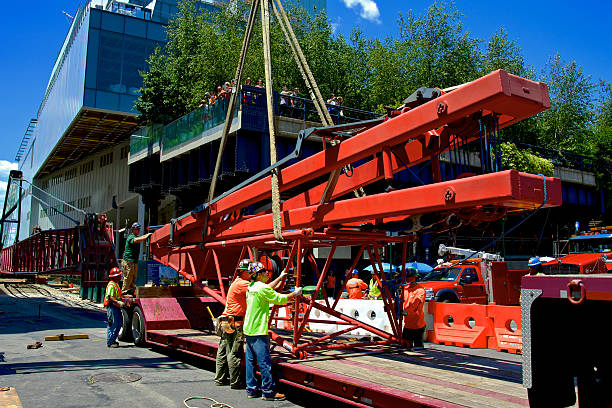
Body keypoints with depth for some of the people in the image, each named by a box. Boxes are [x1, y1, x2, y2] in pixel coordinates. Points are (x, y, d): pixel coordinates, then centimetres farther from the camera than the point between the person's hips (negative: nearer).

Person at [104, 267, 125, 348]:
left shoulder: (116, 284, 17)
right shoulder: (111, 285, -16)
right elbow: (110, 297, -24)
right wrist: (118, 302, -32)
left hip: (116, 307, 10)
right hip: (112, 307, -10)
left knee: (119, 323, 13)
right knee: (112, 325, -6)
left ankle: (113, 340, 22)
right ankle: (110, 342, 1)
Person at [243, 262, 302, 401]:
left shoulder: (251, 286, 10)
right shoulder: (262, 288, -17)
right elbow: (280, 299, -12)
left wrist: (280, 277, 35)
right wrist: (295, 293, 3)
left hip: (248, 330, 10)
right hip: (258, 331, -9)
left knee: (250, 360, 13)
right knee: (264, 362, -3)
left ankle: (251, 390, 20)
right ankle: (268, 392, 2)